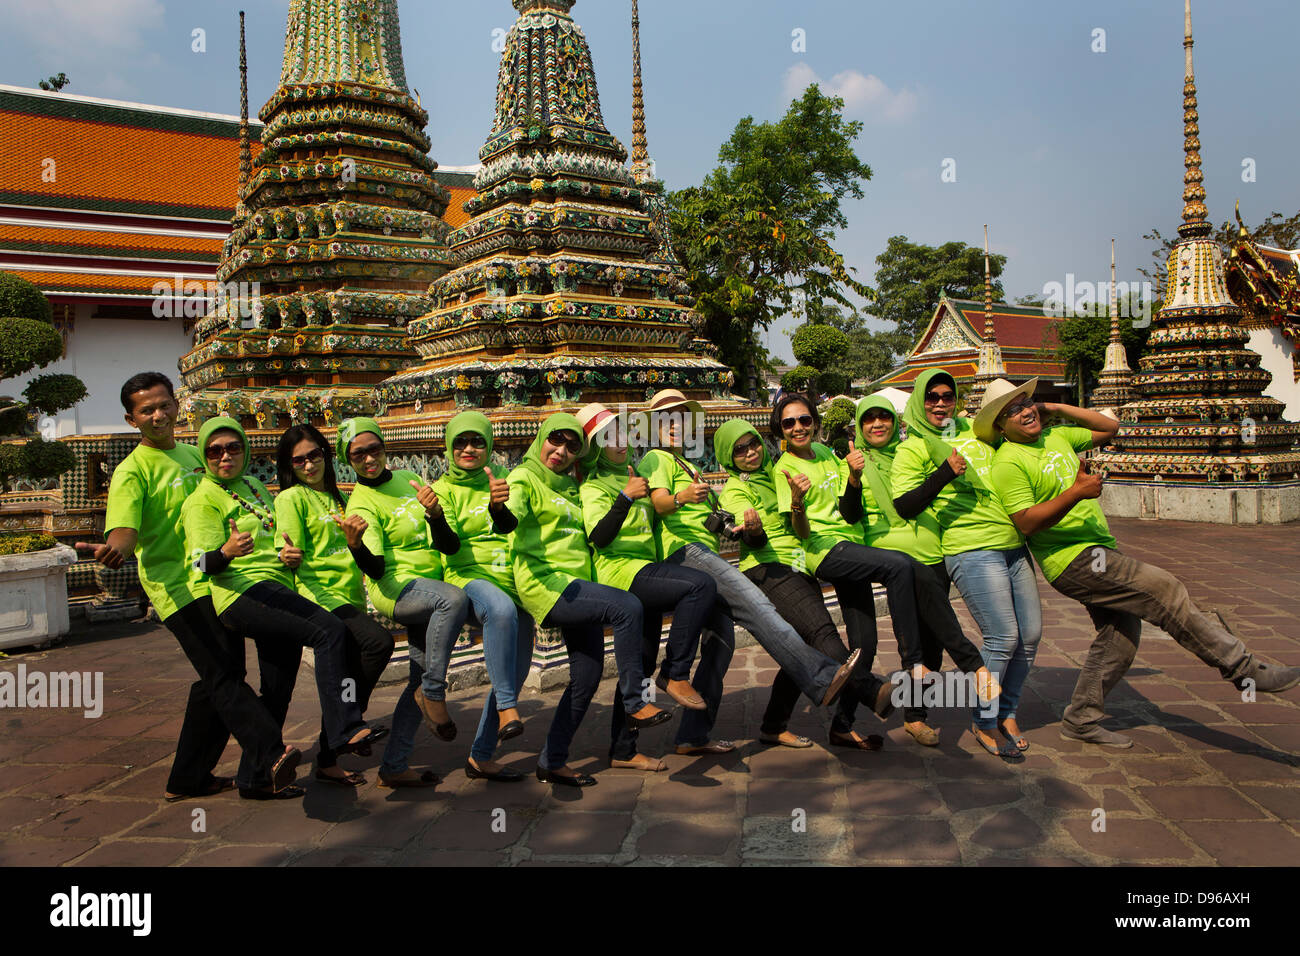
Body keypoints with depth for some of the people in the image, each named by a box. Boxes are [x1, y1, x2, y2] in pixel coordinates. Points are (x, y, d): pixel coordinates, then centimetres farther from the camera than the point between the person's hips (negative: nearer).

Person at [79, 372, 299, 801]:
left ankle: (189, 779, 22)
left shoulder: (194, 455, 15)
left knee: (218, 678, 11)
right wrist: (111, 550, -42)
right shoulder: (132, 471, -5)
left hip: (216, 580, 7)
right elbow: (124, 531, -19)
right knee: (223, 676, -17)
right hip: (177, 587, -7)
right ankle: (270, 760, -26)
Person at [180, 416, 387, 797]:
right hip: (245, 592, -8)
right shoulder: (203, 500, 1)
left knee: (277, 690, 9)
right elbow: (202, 562, -9)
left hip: (278, 589, 8)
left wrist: (285, 555, 11)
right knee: (329, 630, -27)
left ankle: (254, 778, 20)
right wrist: (227, 552, -32)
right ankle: (345, 730, -30)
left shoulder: (255, 486, 22)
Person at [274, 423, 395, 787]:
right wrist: (288, 557, -28)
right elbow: (294, 559, -8)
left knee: (348, 681, 7)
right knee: (379, 641, -27)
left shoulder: (335, 497, 21)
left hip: (350, 596, 7)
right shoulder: (291, 498, 0)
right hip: (318, 594, -7)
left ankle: (328, 761, 20)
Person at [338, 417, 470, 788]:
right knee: (454, 599, -36)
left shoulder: (410, 480, 11)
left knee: (422, 679, 8)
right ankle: (433, 692, -23)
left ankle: (393, 767, 18)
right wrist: (355, 546, -40)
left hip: (429, 588, 7)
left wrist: (435, 514, -16)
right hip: (396, 587, -6)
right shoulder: (362, 504, -5)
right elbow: (376, 569, -18)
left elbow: (449, 545, 5)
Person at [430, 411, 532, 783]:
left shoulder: (502, 481, 15)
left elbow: (512, 526, -4)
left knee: (516, 671, 3)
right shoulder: (444, 489, 7)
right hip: (468, 576, -4)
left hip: (512, 580, 5)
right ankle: (507, 708, -31)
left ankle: (481, 756, 16)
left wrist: (499, 508, -28)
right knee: (501, 609, -38)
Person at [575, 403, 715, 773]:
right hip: (620, 572, -8)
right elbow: (599, 537, -20)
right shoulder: (594, 487, -3)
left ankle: (623, 751, 16)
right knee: (701, 584, -26)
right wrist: (626, 498, -31)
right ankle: (676, 675, -18)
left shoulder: (630, 475, 21)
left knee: (640, 667, 8)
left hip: (645, 573, 8)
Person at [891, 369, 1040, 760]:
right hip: (971, 551, -7)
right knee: (1003, 637, -11)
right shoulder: (913, 448, -1)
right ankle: (983, 723, 8)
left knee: (1030, 636, 6)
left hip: (1013, 545, 7)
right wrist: (943, 473, -22)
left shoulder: (974, 432, 18)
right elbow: (904, 507, -12)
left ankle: (1006, 712, 26)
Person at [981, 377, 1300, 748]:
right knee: (1164, 589, -16)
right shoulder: (1009, 462, -12)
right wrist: (1076, 493, -28)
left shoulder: (1055, 435, 12)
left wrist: (1057, 409, 11)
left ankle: (1080, 721, 21)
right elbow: (1026, 523, -20)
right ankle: (1243, 669, -5)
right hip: (1072, 560, -9)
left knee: (1119, 637, 9)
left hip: (1099, 550, 9)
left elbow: (1109, 428, 21)